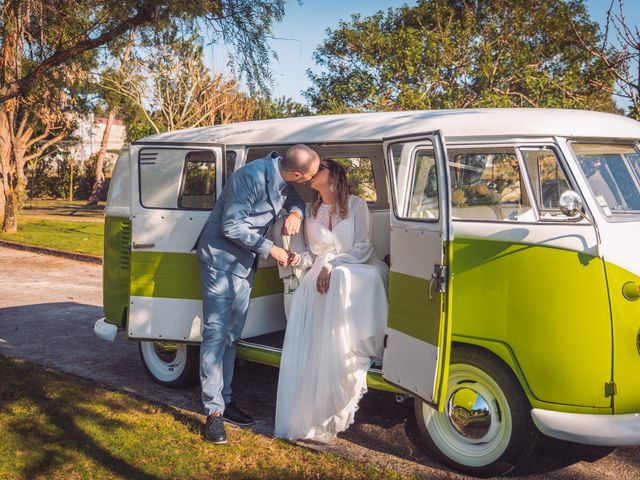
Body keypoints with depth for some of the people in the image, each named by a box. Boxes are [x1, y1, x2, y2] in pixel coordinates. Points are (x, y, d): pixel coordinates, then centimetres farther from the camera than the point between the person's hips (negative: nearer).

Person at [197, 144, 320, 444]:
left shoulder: (283, 181, -1)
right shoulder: (252, 178, -26)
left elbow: (295, 199, 20)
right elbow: (230, 226, -22)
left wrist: (296, 213, -5)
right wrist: (270, 249, -17)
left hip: (244, 262, 9)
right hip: (220, 258, -9)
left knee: (232, 335, 12)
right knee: (216, 332, -8)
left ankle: (223, 399, 22)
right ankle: (214, 411, -4)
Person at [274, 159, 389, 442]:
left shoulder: (356, 206, 6)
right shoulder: (312, 212, 22)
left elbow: (363, 248, -2)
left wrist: (332, 265, -17)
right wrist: (299, 259, -3)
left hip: (356, 272, -4)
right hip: (321, 276, 4)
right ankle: (301, 413, -29)